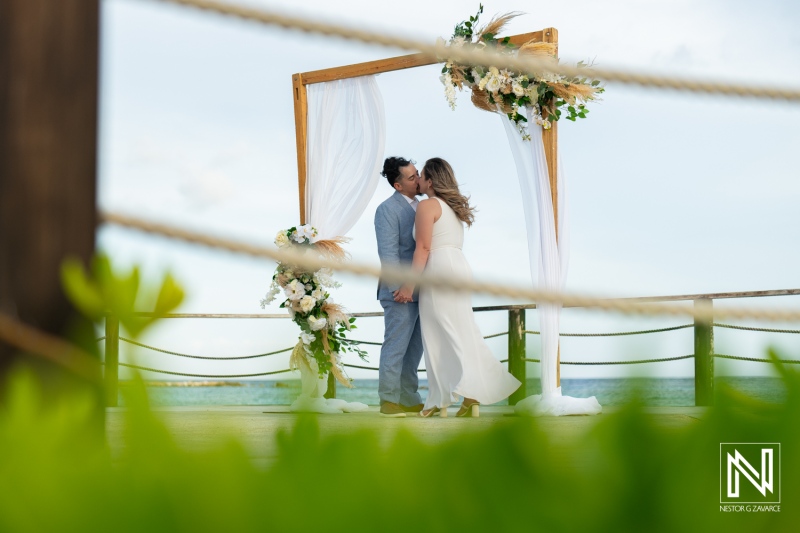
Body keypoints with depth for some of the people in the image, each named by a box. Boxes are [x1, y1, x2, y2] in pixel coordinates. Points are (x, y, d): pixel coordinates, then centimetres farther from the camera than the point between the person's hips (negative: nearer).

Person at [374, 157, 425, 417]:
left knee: (415, 347, 13)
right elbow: (388, 252, -16)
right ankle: (389, 400, 8)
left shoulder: (419, 206, 14)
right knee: (396, 346, -1)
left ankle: (408, 398, 22)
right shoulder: (388, 209, -10)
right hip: (401, 291, -8)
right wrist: (400, 287, -20)